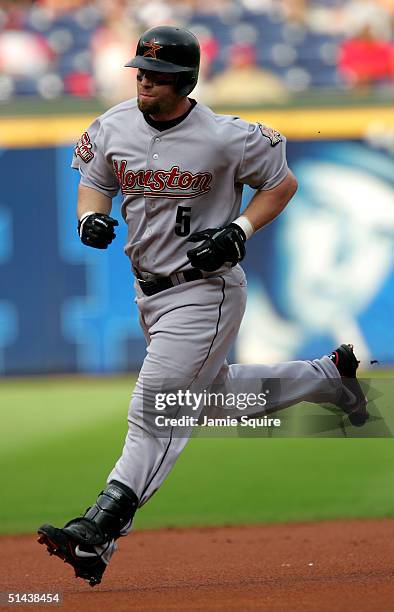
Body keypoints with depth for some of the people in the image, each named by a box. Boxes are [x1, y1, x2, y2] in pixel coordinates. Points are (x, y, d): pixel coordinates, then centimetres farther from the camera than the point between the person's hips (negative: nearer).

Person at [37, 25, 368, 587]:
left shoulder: (224, 137, -18)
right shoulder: (115, 127, -3)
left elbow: (283, 183, -5)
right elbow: (94, 183, 12)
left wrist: (240, 231, -18)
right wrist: (90, 215, -11)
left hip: (205, 292, -8)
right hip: (150, 288, 8)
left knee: (156, 415, -12)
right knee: (212, 392, 24)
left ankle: (99, 532, -14)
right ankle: (329, 376, 43)